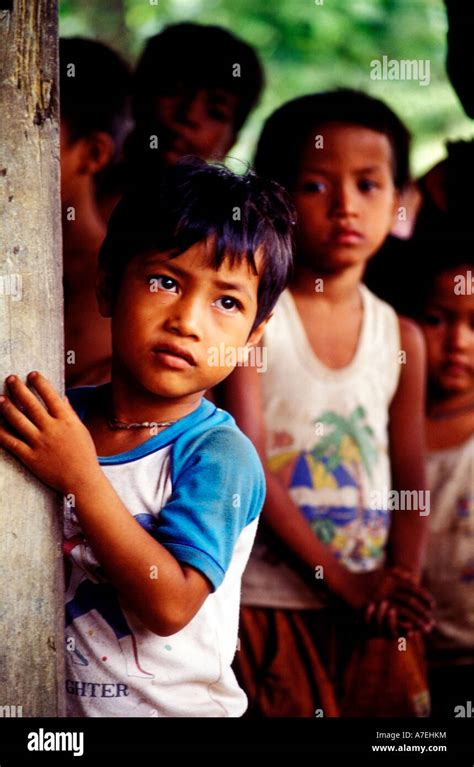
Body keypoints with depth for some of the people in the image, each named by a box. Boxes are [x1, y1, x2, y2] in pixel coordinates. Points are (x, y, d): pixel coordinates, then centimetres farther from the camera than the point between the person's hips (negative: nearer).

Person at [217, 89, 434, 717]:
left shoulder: (401, 336, 7)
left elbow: (409, 481, 8)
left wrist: (402, 583, -9)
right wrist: (346, 582, -15)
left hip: (371, 611, 4)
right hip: (265, 602, -4)